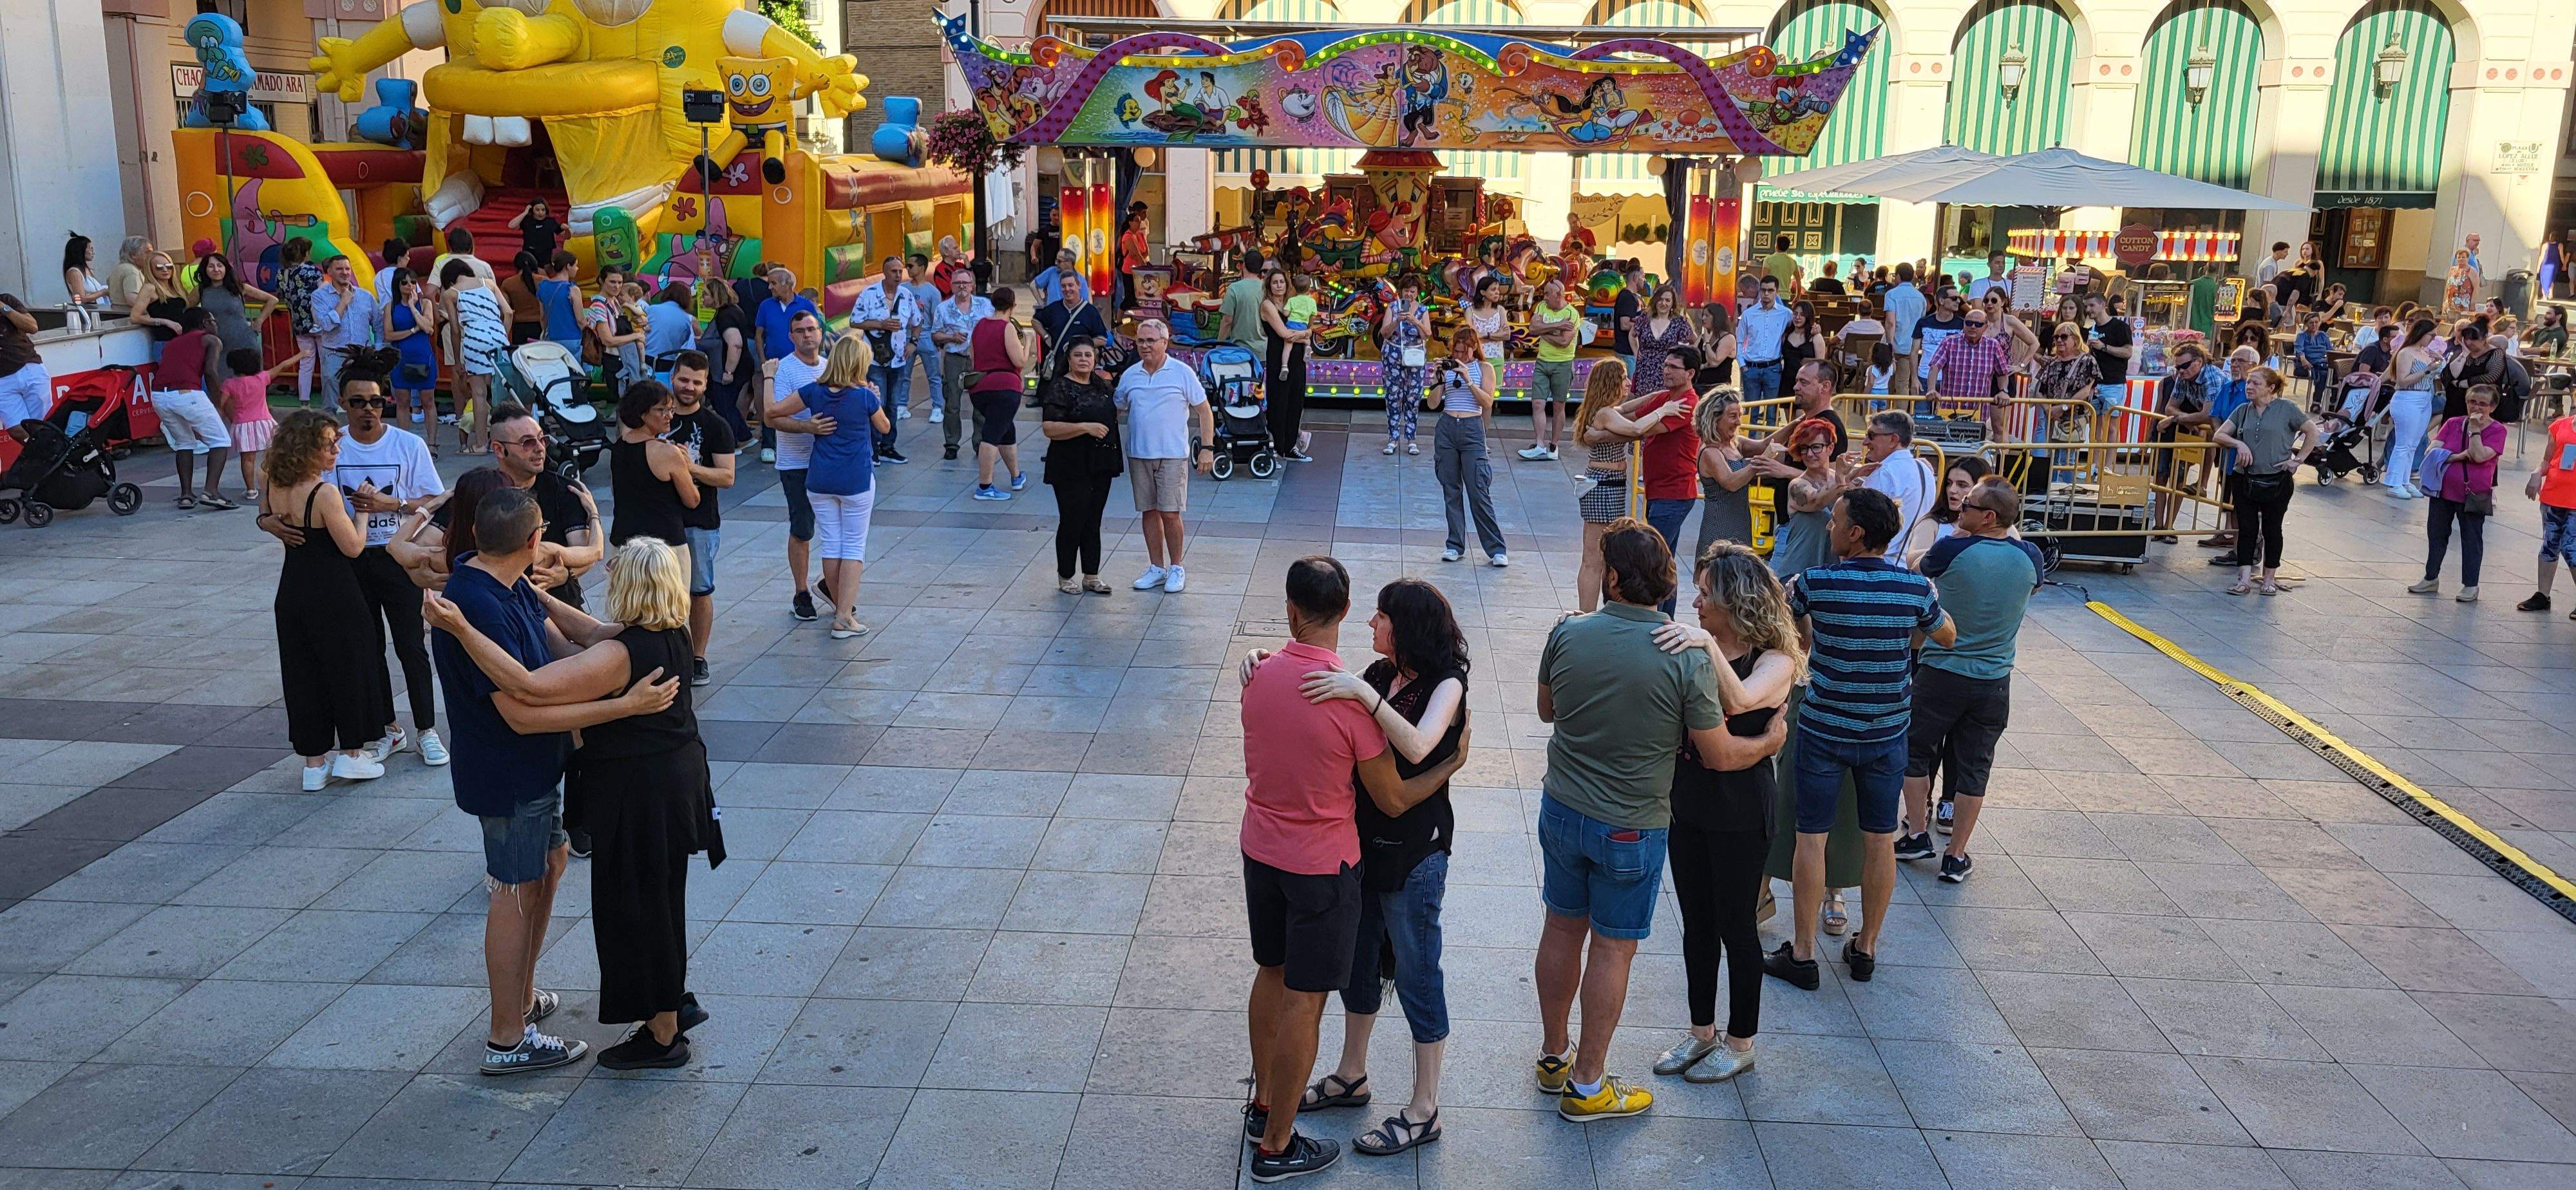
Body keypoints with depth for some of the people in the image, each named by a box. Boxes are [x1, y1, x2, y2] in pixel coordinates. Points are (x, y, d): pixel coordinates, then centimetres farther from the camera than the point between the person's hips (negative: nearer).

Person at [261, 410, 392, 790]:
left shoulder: (275, 486, 0)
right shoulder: (325, 493, -21)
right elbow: (353, 546, -15)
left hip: (292, 594, 7)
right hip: (333, 594, -7)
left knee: (303, 673, 13)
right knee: (349, 666, 10)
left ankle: (314, 762, 20)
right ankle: (352, 754, 18)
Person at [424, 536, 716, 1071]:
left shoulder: (622, 655, -29)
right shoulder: (673, 632, -2)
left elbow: (527, 688, -36)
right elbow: (596, 633, 15)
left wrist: (461, 629, -35)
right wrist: (544, 600, 14)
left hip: (639, 797, -9)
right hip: (676, 778, 9)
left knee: (637, 907, 7)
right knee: (659, 898, 24)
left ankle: (663, 1036, 21)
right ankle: (676, 1002, 40)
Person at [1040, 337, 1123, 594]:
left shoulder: (1102, 383, 10)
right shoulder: (1060, 388, -10)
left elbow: (1117, 403, 34)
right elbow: (1049, 428, -20)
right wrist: (1086, 427, -25)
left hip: (1101, 465, 6)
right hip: (1072, 468, -6)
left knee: (1093, 522, 11)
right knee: (1072, 522, -1)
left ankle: (1091, 577, 18)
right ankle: (1065, 577, 13)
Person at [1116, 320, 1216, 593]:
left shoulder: (1182, 373, -3)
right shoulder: (1129, 376, 8)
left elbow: (1204, 411, 0)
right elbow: (1117, 411, 16)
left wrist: (1207, 448, -7)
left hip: (1173, 454, -4)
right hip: (1138, 454, 4)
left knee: (1170, 513, -5)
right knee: (1149, 512, 9)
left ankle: (1176, 569, 10)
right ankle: (1156, 568, 20)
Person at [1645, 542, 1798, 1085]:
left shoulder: (1775, 661, -15)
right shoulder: (1694, 649, 1)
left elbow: (1739, 700, -35)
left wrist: (1709, 646, -40)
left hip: (1740, 811, -5)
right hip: (1689, 801, 6)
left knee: (1735, 925, 8)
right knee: (1696, 923, 17)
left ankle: (1741, 1042, 26)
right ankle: (1701, 1032, 34)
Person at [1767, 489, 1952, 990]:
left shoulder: (1814, 583, -16)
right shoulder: (1916, 587, -8)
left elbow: (1785, 614, 6)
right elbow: (1947, 634, 12)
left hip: (1823, 729, -2)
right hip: (1887, 734, 2)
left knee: (1812, 837, 6)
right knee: (1879, 839, 13)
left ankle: (1802, 954, 11)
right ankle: (1866, 949, 24)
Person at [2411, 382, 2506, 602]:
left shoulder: (2497, 430, -6)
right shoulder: (2453, 424, 5)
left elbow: (2479, 456, -21)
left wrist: (2475, 429, -16)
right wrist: (2459, 456, -17)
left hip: (2473, 495, -4)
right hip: (2444, 491, 4)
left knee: (2472, 539, 4)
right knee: (2436, 534, 13)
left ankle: (2470, 586, 13)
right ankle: (2431, 579, 26)